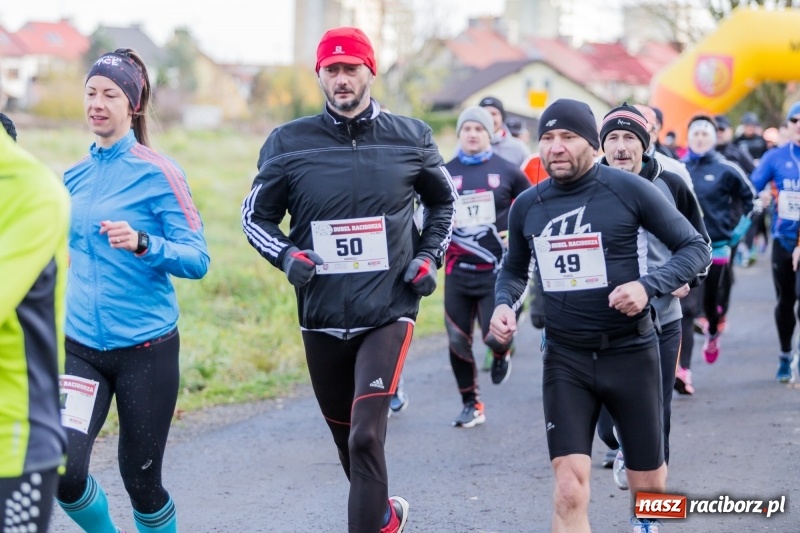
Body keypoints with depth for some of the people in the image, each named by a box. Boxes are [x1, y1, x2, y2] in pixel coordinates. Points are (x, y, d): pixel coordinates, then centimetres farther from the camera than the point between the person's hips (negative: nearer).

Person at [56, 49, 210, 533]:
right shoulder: (75, 177, 10)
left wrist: (141, 243, -29)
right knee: (63, 471, -13)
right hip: (81, 348, 4)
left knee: (142, 481, 4)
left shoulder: (158, 173, -7)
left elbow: (197, 260, -13)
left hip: (147, 348, -4)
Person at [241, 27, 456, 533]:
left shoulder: (411, 137, 0)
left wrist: (430, 256, 2)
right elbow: (256, 215, 8)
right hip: (321, 317, 2)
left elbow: (444, 201, 17)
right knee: (347, 437, 17)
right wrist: (286, 255, -10)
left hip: (389, 313, -2)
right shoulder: (289, 143, -2)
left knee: (366, 435, -16)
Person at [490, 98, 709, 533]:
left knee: (649, 488, 12)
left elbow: (695, 248, -4)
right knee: (569, 492, -11)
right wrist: (503, 303, -1)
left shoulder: (628, 190, -9)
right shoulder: (526, 206, 3)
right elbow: (513, 269, 21)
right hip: (565, 360, 2)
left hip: (630, 353, -2)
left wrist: (648, 286, -19)